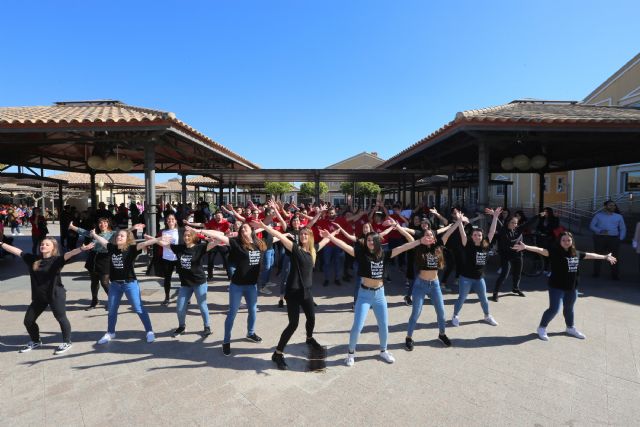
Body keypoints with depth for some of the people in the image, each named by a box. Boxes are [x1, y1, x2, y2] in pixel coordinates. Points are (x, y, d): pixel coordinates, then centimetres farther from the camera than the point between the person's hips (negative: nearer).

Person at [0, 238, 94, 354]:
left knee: (61, 319, 1)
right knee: (28, 320, 16)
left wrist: (81, 249, -50)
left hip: (56, 295, -6)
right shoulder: (33, 258, 2)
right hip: (38, 296, 6)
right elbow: (17, 251, 11)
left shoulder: (56, 260, -15)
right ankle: (35, 341, 41)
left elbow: (69, 254, -33)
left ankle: (66, 342, 19)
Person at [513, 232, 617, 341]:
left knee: (569, 308, 24)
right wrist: (525, 247, -48)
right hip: (557, 287, -6)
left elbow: (590, 255, 23)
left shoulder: (577, 253, 4)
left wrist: (605, 257, 37)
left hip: (572, 287, 6)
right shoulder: (555, 251, -16)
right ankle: (542, 328, 11)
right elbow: (541, 250, -32)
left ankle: (571, 328, 45)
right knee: (554, 309, -7)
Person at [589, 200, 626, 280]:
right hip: (600, 238, -1)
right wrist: (600, 231, -12)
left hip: (614, 239, 1)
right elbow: (591, 226, 5)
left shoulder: (619, 216, 14)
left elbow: (623, 229, 16)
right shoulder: (598, 215, 9)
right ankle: (596, 273, 11)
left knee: (614, 257, -3)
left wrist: (621, 238, 2)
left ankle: (615, 275, 4)